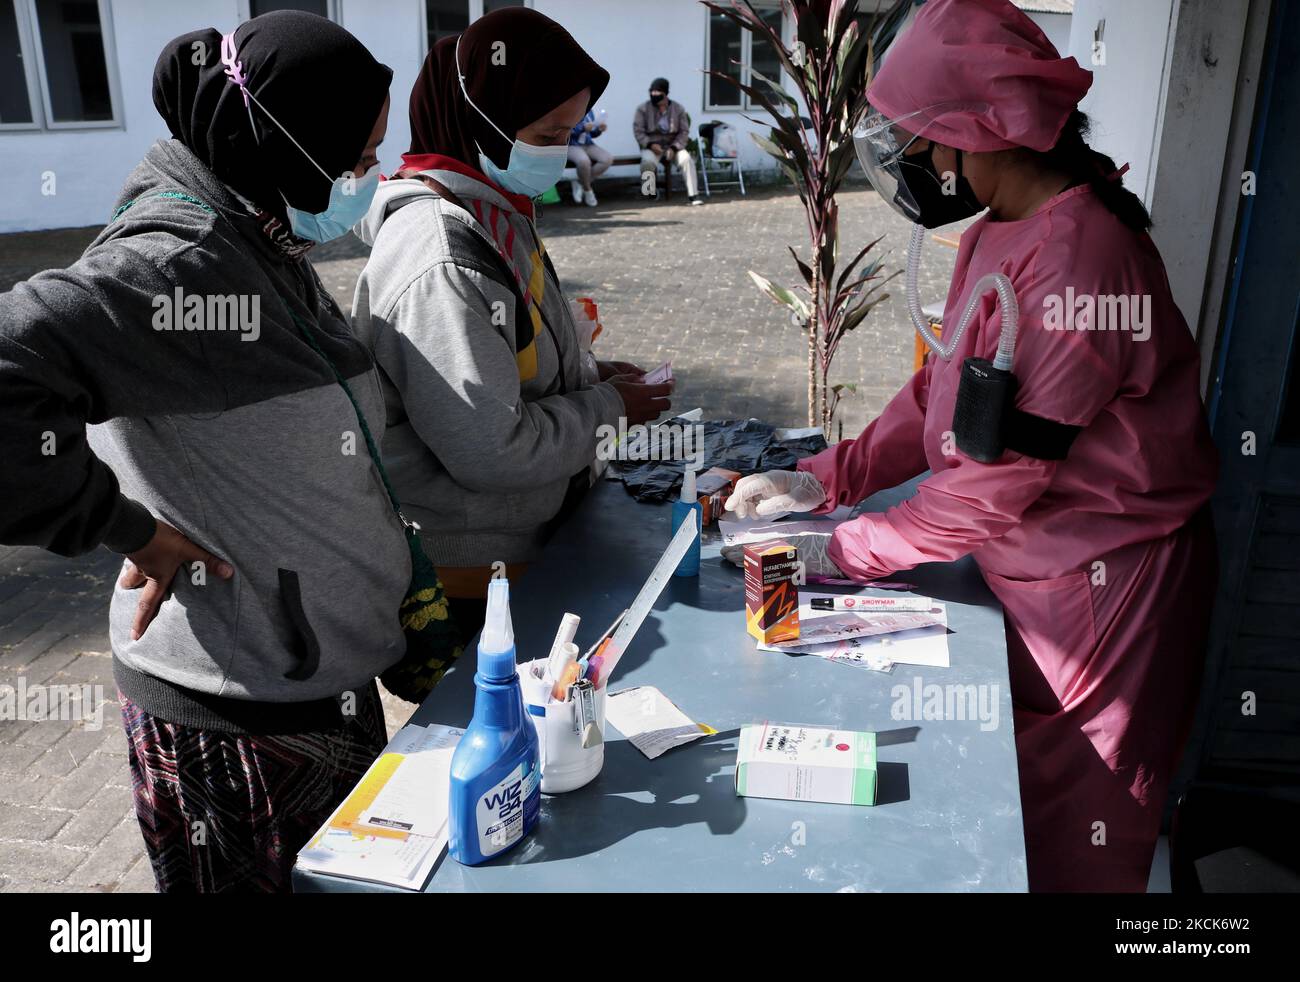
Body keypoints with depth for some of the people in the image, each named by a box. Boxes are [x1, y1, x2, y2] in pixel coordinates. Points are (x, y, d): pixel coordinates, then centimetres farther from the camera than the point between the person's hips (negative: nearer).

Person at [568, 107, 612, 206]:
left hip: (588, 145, 7)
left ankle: (580, 184, -9)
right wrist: (583, 128, -23)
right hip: (571, 146, -6)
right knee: (584, 161, -38)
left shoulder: (588, 111, 12)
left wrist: (599, 129, -4)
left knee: (608, 159, -19)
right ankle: (587, 190, -10)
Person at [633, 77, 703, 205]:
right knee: (648, 161, -34)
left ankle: (693, 194, -25)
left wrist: (674, 148, -16)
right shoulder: (643, 109, 1)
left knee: (686, 159, -28)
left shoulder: (678, 109, 3)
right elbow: (638, 131, -4)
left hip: (673, 146, 1)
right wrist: (650, 144, -20)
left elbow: (684, 131, 0)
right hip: (652, 146, -1)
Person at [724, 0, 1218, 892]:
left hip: (1104, 585, -8)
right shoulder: (998, 234, 4)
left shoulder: (1077, 259, -28)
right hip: (1032, 572, 8)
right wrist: (819, 480, -3)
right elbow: (943, 393, 7)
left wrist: (842, 552, -16)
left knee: (1068, 842, 13)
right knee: (1004, 816, 23)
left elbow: (997, 481, -26)